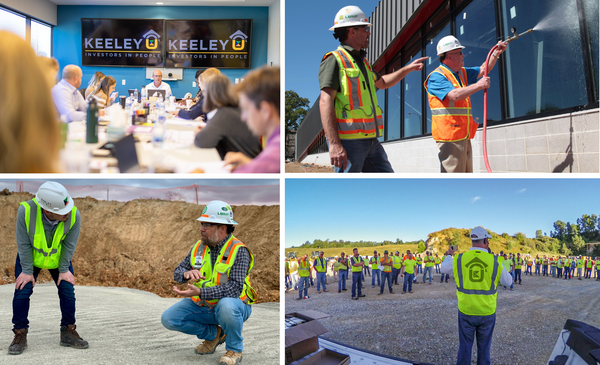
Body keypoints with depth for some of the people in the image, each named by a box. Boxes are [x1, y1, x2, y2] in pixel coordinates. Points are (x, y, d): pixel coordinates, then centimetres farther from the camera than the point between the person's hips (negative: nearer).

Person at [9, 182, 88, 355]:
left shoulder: (74, 215, -32)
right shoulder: (26, 210, -36)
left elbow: (69, 245, -17)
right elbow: (23, 244, -23)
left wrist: (64, 269, -11)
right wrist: (27, 271, -16)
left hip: (59, 257, 1)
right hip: (30, 256, -1)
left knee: (68, 291, -3)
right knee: (22, 292, -7)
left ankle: (68, 333, 12)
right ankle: (20, 336, 9)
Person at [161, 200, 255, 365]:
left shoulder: (239, 251, -19)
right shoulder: (199, 247, 1)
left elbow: (234, 289, -29)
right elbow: (177, 272, 5)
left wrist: (200, 293, -38)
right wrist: (186, 274, -21)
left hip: (233, 305, -6)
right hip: (202, 306, 6)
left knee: (226, 305, -39)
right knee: (168, 319, -9)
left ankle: (234, 349, -10)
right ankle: (214, 334, 12)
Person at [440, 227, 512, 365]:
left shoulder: (459, 259, -7)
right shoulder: (495, 261, -10)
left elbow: (444, 268, 13)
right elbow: (508, 282, 4)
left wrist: (449, 256, 32)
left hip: (465, 312, 0)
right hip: (487, 313, 0)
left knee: (465, 346, 12)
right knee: (484, 348, 14)